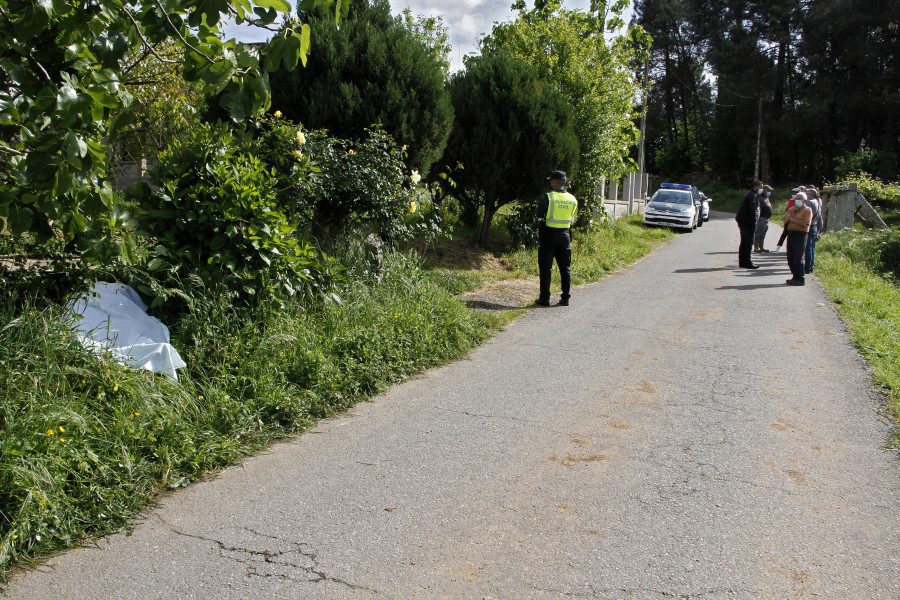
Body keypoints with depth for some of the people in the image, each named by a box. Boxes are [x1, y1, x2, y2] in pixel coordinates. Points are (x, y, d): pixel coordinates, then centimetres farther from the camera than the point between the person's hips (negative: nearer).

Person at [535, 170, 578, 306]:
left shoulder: (548, 197, -12)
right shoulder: (573, 199, 3)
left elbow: (539, 214, -3)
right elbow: (572, 219, 11)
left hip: (549, 235, -4)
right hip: (565, 235, 4)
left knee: (545, 268, 3)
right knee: (565, 268, 11)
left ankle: (544, 298, 3)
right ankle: (566, 298, 13)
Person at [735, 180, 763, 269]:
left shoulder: (749, 194, 18)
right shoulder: (753, 195, -14)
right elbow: (753, 209, -21)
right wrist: (754, 220, -16)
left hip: (742, 221, 10)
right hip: (748, 222, -10)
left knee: (744, 242, 14)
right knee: (749, 242, -6)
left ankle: (742, 262, 18)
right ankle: (747, 263, -5)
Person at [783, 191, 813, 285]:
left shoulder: (807, 210, -2)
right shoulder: (792, 209, 18)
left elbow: (805, 223, -16)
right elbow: (785, 220, 7)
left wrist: (792, 219, -6)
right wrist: (789, 211, -6)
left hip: (801, 235, -7)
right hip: (791, 234, 7)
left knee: (798, 258, -8)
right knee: (791, 258, 8)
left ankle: (800, 279, -3)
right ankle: (795, 277, 18)